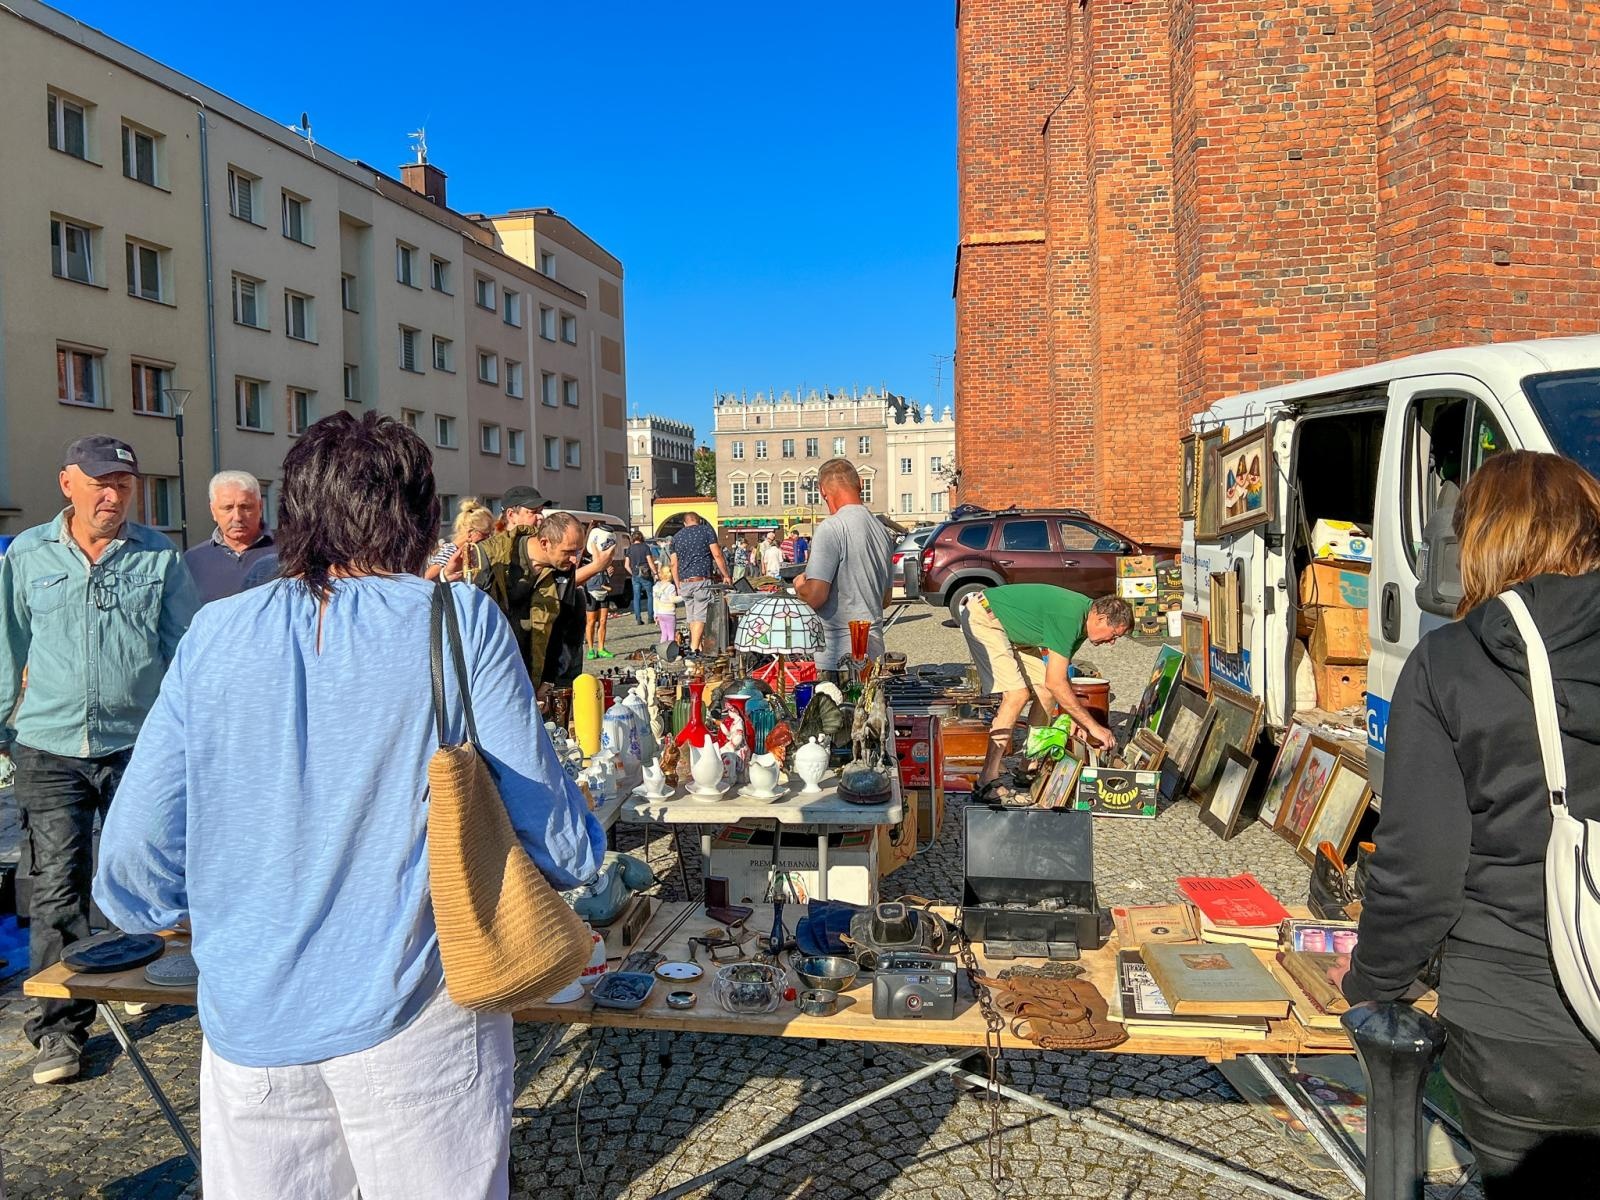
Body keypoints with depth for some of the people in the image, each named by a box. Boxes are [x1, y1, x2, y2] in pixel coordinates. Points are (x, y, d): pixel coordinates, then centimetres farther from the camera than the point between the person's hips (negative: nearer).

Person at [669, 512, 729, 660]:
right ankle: (694, 650, -11)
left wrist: (678, 586, 18)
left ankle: (696, 647, 16)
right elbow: (717, 555, -3)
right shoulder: (707, 530, 4)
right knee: (700, 617, -4)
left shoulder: (676, 536, 15)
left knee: (691, 618, 12)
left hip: (684, 583, 4)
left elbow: (674, 564, 12)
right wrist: (726, 576, 4)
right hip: (702, 580, -4)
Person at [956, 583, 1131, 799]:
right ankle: (986, 783, -21)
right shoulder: (1069, 618, -30)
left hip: (1011, 628, 10)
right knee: (1017, 693, -21)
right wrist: (1093, 726, -24)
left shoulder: (1082, 618, 0)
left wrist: (1075, 719, 1)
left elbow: (1062, 674, 8)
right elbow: (1056, 683, -30)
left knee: (1045, 691, 2)